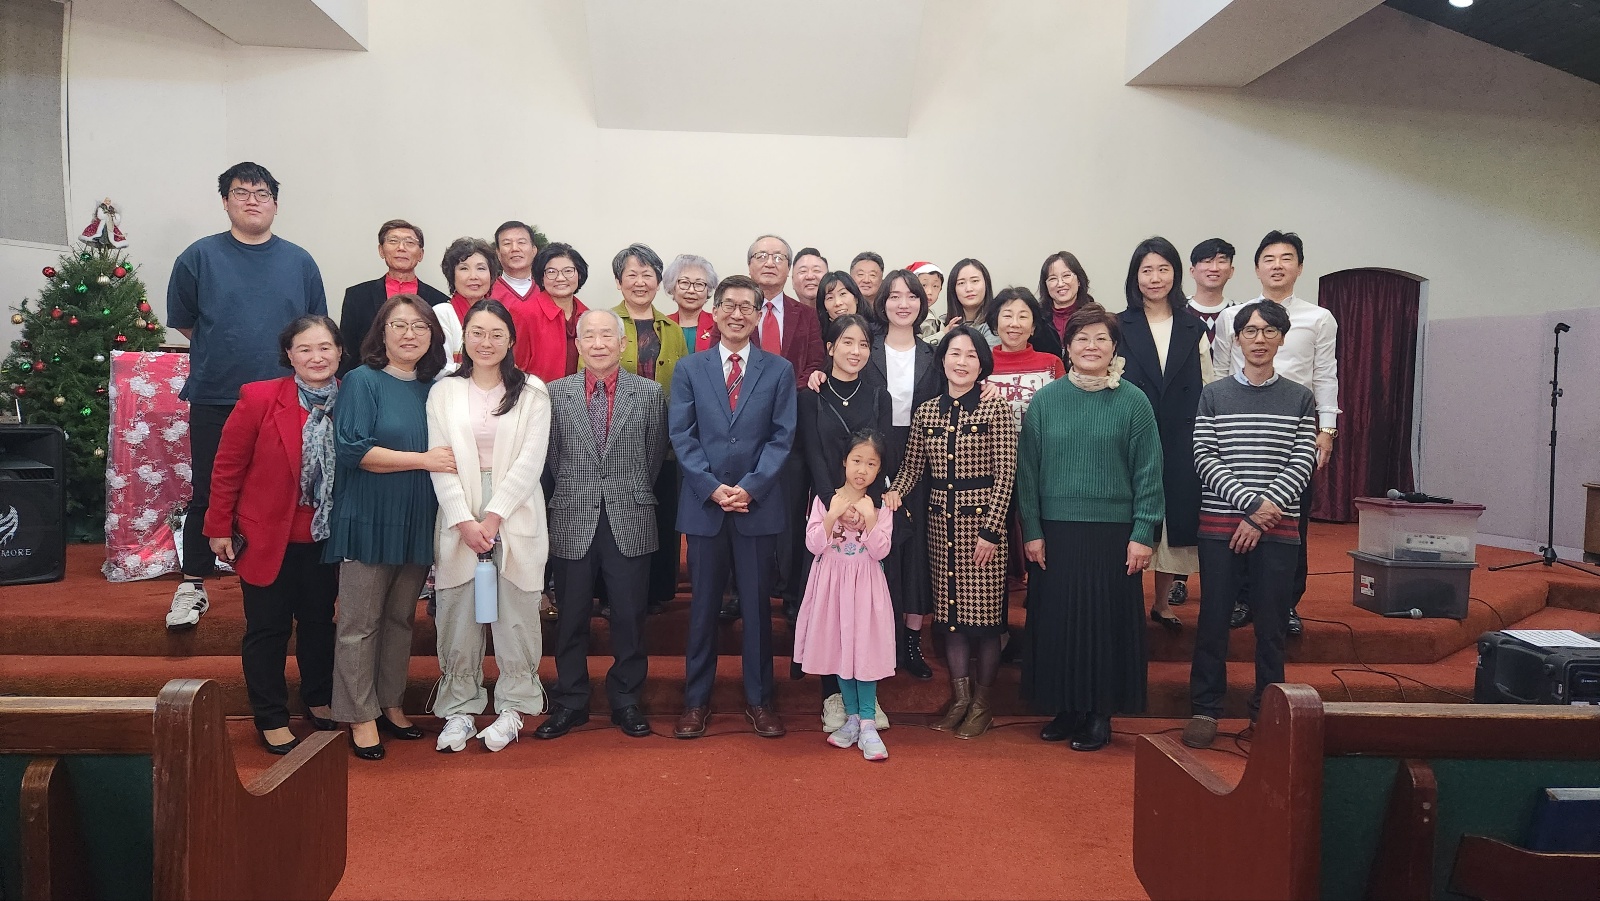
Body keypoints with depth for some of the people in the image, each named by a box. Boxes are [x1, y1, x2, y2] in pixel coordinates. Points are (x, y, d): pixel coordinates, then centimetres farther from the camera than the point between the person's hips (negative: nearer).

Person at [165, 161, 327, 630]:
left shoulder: (300, 262, 7)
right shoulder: (200, 256, 1)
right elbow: (183, 322, 8)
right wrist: (224, 354, 8)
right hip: (214, 400, -1)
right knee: (208, 494, 4)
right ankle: (193, 585, 16)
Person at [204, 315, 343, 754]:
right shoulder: (260, 398, -12)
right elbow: (227, 465, -7)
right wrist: (219, 527, -4)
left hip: (325, 537, 3)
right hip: (267, 536, -3)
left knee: (319, 622, 18)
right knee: (268, 628, 8)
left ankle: (319, 700, 36)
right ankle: (271, 718, 22)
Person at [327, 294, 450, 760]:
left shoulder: (434, 388, 10)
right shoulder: (362, 381, -5)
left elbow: (446, 451, 17)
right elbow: (352, 447, -16)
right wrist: (424, 460, -17)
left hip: (417, 523, 5)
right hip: (368, 520, -5)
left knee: (401, 619, 14)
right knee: (360, 624, 2)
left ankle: (390, 704, 26)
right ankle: (361, 717, 13)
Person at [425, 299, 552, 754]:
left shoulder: (532, 392, 2)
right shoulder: (444, 392, 7)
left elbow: (530, 462, -5)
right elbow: (440, 463, 0)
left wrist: (493, 518, -12)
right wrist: (465, 522, -10)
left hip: (516, 515, -1)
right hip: (459, 517, 1)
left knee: (514, 611, 2)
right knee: (458, 612, 4)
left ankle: (513, 707, 16)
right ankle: (459, 708, 17)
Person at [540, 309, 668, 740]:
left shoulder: (650, 392, 1)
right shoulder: (556, 393, 3)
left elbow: (655, 454, 6)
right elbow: (551, 456, 7)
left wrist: (633, 495, 9)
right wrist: (572, 493, 7)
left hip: (630, 523, 0)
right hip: (573, 523, 1)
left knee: (629, 618, 7)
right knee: (570, 618, 10)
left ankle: (625, 701, 22)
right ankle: (570, 702, 24)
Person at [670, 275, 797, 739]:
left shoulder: (779, 370, 5)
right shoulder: (689, 369, 7)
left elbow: (782, 436, -1)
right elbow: (681, 436, 0)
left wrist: (749, 487, -12)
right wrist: (713, 487, -11)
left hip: (758, 504, 0)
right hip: (704, 503, 0)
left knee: (757, 604, 7)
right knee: (703, 605, 8)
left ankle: (759, 699, 19)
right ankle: (696, 699, 19)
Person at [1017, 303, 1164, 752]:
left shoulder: (1133, 402, 0)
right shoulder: (1045, 400, 3)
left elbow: (1148, 473, -1)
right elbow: (1028, 469, 3)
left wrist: (1143, 534, -7)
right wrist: (1031, 531, -2)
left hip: (1113, 533, -1)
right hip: (1055, 531, 2)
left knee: (1107, 620, 5)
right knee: (1056, 619, 7)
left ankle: (1100, 713, 19)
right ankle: (1065, 708, 22)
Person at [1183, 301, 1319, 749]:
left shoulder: (1301, 399, 7)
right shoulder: (1214, 395, 5)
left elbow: (1302, 463, -1)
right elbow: (1205, 459, -3)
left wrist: (1261, 518, -11)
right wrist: (1252, 503, -14)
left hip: (1278, 527, 1)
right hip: (1219, 523, 0)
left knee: (1272, 623, 7)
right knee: (1213, 619, 3)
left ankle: (1266, 709, 20)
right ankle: (1205, 708, 14)